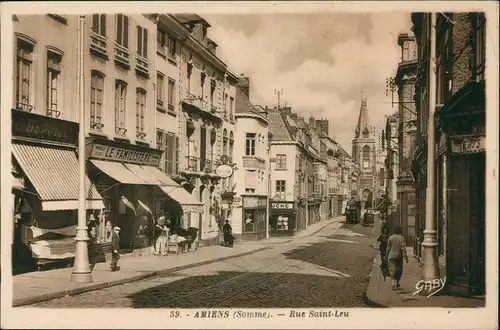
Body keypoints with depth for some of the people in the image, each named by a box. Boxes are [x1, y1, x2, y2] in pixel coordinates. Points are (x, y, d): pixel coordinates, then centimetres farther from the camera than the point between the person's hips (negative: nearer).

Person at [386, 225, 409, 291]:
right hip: (399, 256, 0)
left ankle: (394, 284, -19)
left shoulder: (390, 237, -3)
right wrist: (406, 258, -11)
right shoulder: (401, 238, -9)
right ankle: (397, 283, 30)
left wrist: (386, 256, 13)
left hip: (391, 256, 0)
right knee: (399, 270, 18)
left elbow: (388, 248, 1)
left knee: (392, 271, -3)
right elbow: (403, 249, -13)